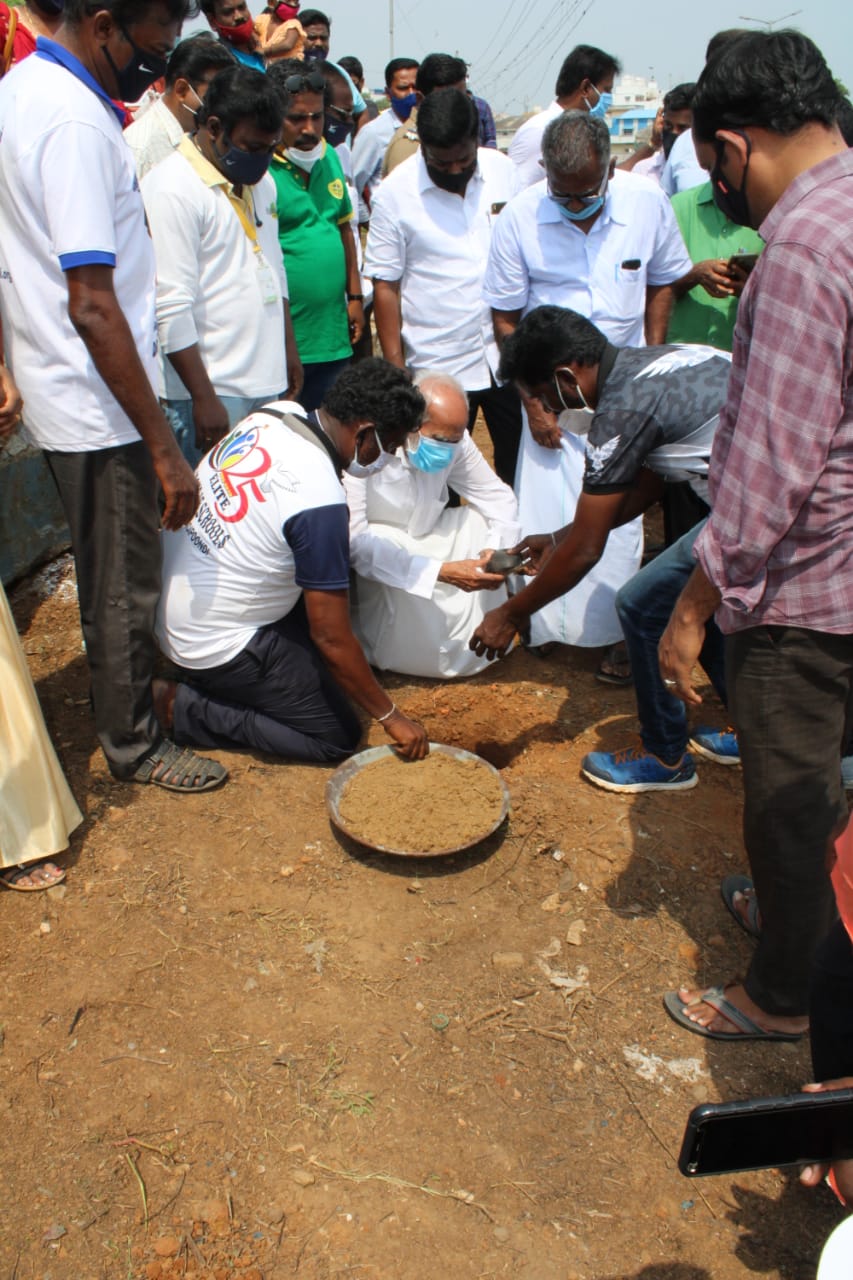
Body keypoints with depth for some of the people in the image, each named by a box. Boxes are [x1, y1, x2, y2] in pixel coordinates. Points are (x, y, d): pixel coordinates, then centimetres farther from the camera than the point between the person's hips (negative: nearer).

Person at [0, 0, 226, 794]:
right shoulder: (77, 123, -22)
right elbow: (93, 307, -27)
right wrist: (164, 449, -25)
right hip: (98, 408, -10)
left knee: (106, 573, 24)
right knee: (124, 587, 6)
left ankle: (120, 699, 44)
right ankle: (133, 744, 25)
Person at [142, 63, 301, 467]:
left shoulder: (260, 181, 16)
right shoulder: (171, 189, -12)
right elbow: (171, 309, -17)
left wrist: (288, 350, 23)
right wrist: (204, 398, -19)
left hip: (266, 382, 8)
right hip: (213, 389, -8)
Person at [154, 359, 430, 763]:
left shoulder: (274, 413, -6)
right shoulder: (320, 502, -28)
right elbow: (332, 638, -22)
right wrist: (391, 717, -9)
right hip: (214, 643, -8)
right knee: (339, 738, 1)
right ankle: (184, 706, -1)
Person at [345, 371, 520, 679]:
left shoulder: (453, 440, -13)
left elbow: (499, 498, -4)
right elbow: (352, 539, -37)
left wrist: (496, 550, -27)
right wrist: (442, 571, -43)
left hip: (423, 541, 6)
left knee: (480, 519, -14)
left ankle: (476, 641, -3)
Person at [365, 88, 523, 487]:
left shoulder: (503, 170, 4)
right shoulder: (395, 192, -6)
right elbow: (385, 285, -5)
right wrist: (395, 367, -9)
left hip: (509, 354, 3)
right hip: (438, 365, -3)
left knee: (520, 465, 11)